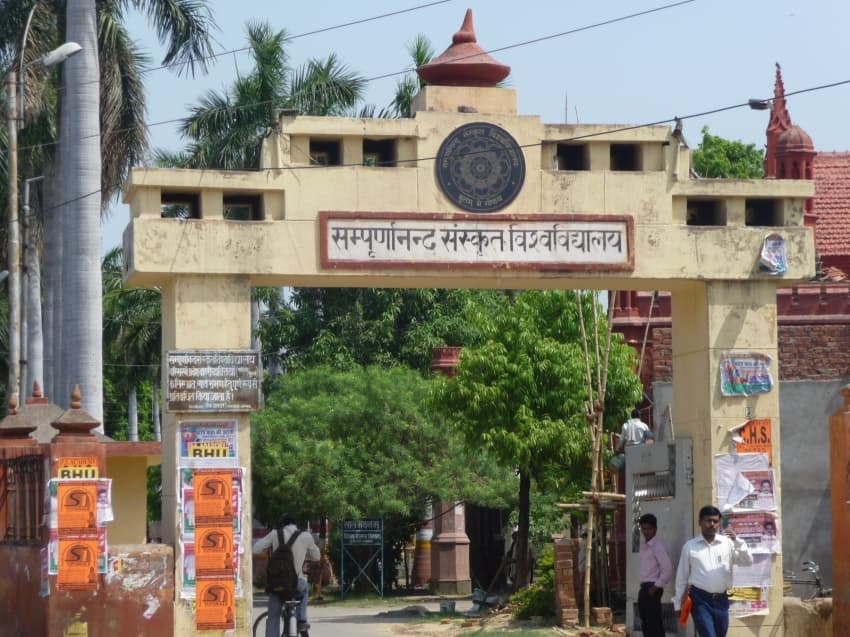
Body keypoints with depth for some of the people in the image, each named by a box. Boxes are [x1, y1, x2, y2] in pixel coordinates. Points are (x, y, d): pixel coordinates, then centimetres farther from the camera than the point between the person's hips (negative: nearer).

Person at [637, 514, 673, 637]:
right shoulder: (644, 546, 14)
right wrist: (644, 588, 13)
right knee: (646, 624, 13)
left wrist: (656, 587, -15)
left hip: (652, 590, -9)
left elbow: (668, 571, -18)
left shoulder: (658, 547, -13)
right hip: (644, 589, 9)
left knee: (654, 624, -8)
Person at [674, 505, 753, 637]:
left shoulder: (727, 543, 6)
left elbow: (748, 561, -3)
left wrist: (736, 540, -16)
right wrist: (678, 604, 7)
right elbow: (682, 577, 7)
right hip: (700, 599, -3)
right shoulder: (690, 546, 3)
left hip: (721, 600, 3)